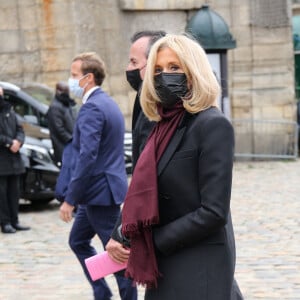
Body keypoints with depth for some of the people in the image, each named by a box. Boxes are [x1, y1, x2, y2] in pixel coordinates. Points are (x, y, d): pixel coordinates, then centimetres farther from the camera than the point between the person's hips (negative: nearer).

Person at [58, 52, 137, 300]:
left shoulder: (92, 108, -18)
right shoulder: (108, 103, 14)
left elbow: (87, 157, -24)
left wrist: (70, 199, -21)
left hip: (99, 191, -10)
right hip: (101, 189, 10)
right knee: (78, 241, 19)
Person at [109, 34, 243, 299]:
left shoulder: (213, 125, -13)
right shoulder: (166, 125, 12)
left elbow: (213, 212, -18)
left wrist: (153, 242, -14)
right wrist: (121, 237, -2)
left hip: (198, 273, -8)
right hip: (164, 268, 8)